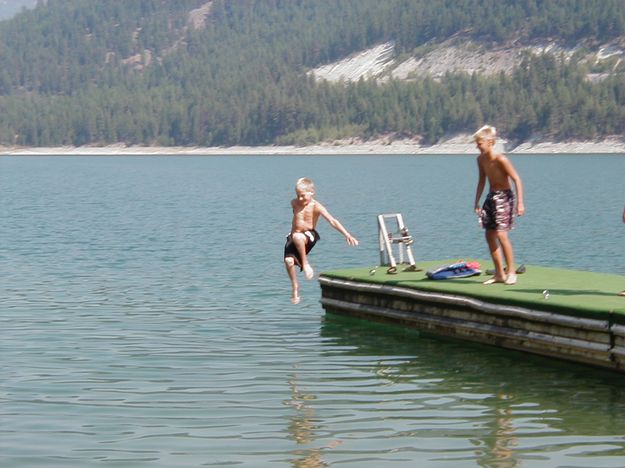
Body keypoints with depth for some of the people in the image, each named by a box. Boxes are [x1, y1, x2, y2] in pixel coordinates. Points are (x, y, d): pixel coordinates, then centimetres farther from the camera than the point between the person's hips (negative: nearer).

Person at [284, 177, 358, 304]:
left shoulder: (316, 207, -11)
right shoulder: (294, 203, 3)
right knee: (288, 260, -19)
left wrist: (347, 235, -28)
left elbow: (332, 221, -20)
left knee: (297, 237, -40)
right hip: (294, 236, 5)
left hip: (309, 236, -4)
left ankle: (305, 263, -19)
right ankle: (295, 286, 2)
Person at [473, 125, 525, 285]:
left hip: (504, 197, -8)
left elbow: (517, 180, -18)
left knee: (501, 234, -15)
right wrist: (477, 201, 16)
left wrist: (520, 203, -22)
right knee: (489, 235, 6)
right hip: (491, 197, 8)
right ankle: (499, 273, 14)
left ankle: (511, 272, -5)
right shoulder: (481, 159, 2)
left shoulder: (501, 160, -20)